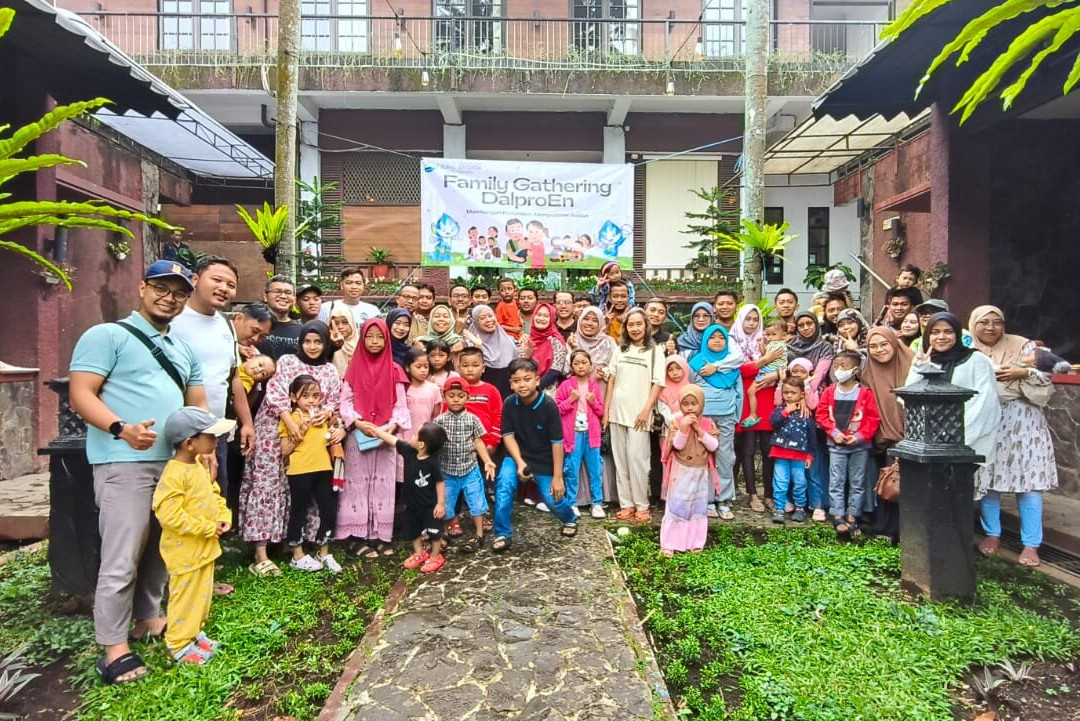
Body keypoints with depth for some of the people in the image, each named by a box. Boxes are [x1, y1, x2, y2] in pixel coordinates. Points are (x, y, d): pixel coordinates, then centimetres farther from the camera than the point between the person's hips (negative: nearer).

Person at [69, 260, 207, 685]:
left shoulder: (183, 349, 19)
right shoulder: (106, 335, -2)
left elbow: (198, 404, 20)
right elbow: (81, 396, -11)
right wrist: (121, 428, -28)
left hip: (176, 463, 7)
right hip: (125, 464, -7)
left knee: (161, 550, 15)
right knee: (122, 559, -4)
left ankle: (148, 618, 31)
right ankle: (114, 647, 8)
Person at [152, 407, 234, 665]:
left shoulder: (199, 465, 5)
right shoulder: (174, 474, -25)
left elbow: (214, 494, 17)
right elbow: (169, 515, -29)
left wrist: (224, 516, 0)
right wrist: (208, 528, -24)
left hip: (205, 546, 9)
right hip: (185, 549, -9)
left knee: (202, 593, 20)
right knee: (185, 596, 5)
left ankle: (194, 632, 36)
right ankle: (179, 644, 20)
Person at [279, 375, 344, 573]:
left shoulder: (324, 417, 11)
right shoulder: (290, 420, -4)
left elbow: (330, 439, 25)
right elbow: (285, 451, -7)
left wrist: (340, 432, 3)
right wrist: (300, 431, -19)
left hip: (323, 470, 5)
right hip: (299, 472, -5)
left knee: (329, 512, 8)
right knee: (298, 512, 8)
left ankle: (324, 554, 24)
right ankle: (298, 556, 22)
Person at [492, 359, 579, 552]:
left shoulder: (548, 405, -22)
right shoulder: (510, 404, -14)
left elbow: (557, 442, -17)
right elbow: (508, 435, -7)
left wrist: (558, 477, -15)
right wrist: (520, 462, -21)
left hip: (545, 460, -2)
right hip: (517, 455, 2)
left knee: (553, 499, 2)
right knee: (504, 484, -23)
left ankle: (570, 518, 40)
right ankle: (503, 534, -7)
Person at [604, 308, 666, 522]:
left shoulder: (655, 351, 2)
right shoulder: (620, 350, 12)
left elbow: (658, 384, -3)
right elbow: (611, 380, 10)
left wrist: (646, 410, -12)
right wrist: (606, 410, 5)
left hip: (638, 413, -4)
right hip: (617, 411, 4)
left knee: (637, 458, -7)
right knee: (620, 459, 6)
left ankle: (641, 506, 5)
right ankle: (626, 504, 13)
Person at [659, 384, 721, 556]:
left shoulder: (708, 423, -1)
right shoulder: (677, 421, -9)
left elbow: (714, 446, -10)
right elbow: (677, 445, -17)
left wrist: (699, 430, -19)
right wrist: (683, 427, -29)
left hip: (701, 472, 3)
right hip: (681, 472, -3)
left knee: (699, 508, 11)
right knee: (676, 507, -1)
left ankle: (695, 542, 22)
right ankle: (669, 543, 5)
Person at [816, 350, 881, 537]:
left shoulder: (865, 393, -6)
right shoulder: (830, 392, 0)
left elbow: (873, 419, -7)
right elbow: (821, 414, -1)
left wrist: (859, 436, -16)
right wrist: (834, 432, -12)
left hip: (859, 446, -1)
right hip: (836, 445, 1)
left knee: (857, 483, 8)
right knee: (836, 483, 1)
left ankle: (852, 517, 19)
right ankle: (838, 518, 7)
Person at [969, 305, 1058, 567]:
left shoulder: (1023, 346, 0)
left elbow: (1046, 381, -3)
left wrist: (1024, 373, -19)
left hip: (1022, 421, -2)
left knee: (1028, 481, -2)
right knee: (986, 478, 5)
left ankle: (1031, 544, 7)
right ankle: (992, 534, 21)